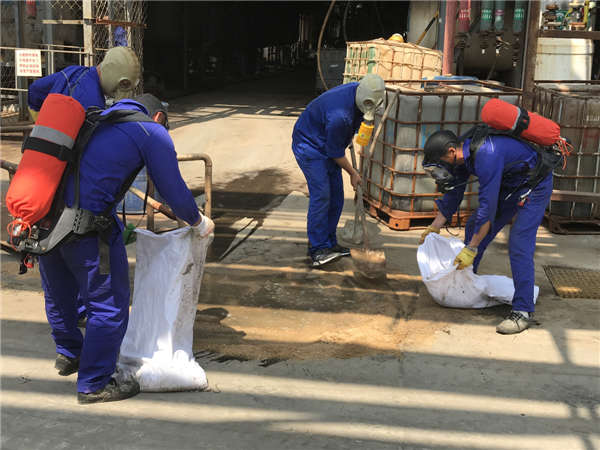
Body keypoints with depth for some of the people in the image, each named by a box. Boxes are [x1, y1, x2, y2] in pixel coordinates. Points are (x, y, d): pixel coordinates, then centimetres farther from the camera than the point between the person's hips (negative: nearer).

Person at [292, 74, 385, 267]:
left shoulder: (359, 93, -9)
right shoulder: (338, 115, -36)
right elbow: (336, 152, -23)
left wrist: (351, 137, 26)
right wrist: (353, 173, -11)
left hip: (328, 148, 9)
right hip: (309, 145, -9)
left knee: (336, 197, 6)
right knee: (321, 195, -16)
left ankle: (329, 243, 15)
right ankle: (318, 250, -13)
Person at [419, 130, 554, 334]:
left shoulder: (486, 155, -36)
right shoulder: (462, 156, -7)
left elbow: (487, 206, -36)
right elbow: (453, 195, 6)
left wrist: (471, 249, -32)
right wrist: (433, 228, 8)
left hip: (534, 186, -9)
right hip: (509, 185, 9)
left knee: (519, 245, -19)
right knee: (473, 226, 12)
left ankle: (523, 311, -15)